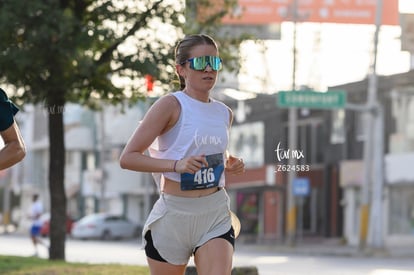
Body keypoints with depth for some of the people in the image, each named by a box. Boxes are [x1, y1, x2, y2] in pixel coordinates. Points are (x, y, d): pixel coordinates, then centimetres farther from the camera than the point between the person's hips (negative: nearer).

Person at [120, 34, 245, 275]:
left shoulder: (225, 113, 10)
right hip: (174, 214, -4)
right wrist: (176, 165, -25)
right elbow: (128, 158, -12)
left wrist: (229, 164, 8)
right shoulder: (170, 105, -8)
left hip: (216, 215, 4)